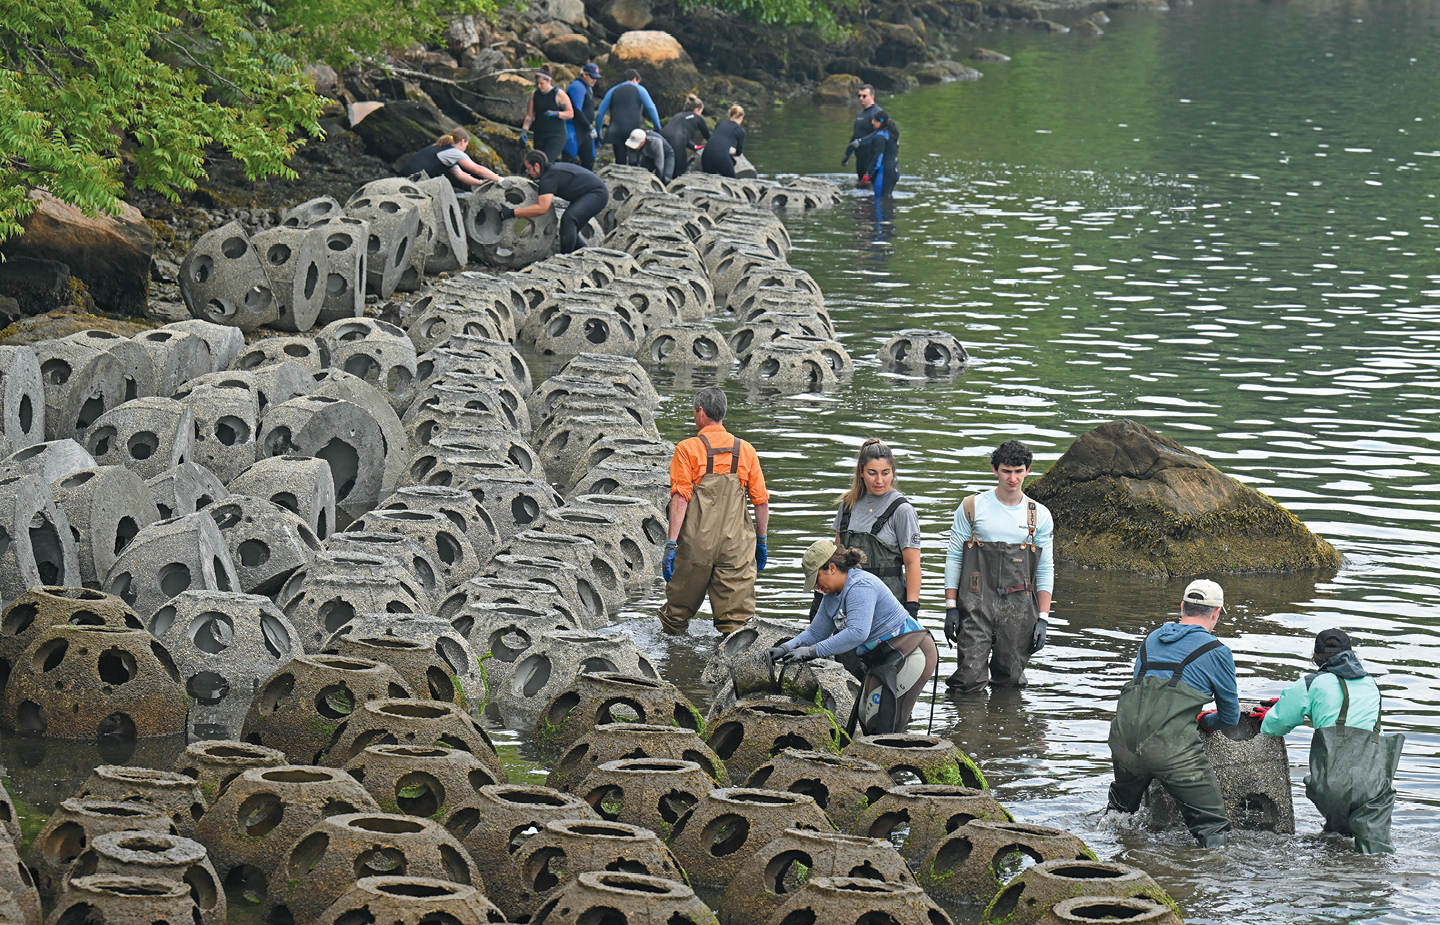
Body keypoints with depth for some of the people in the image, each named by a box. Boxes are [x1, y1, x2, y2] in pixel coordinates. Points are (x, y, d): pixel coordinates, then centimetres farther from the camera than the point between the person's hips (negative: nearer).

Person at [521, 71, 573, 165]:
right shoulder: (534, 94, 9)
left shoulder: (559, 94, -5)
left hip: (556, 136, -6)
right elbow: (529, 115, 11)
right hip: (539, 136, 6)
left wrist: (555, 113, -22)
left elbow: (570, 113, -5)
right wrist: (524, 130, -3)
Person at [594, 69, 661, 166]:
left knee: (620, 162, 3)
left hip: (616, 132, 2)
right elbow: (651, 109, -2)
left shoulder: (613, 91, 16)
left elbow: (600, 113, 14)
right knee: (634, 162, 3)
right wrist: (658, 128, 2)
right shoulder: (640, 90, 8)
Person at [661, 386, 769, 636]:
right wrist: (761, 541, 20)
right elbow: (761, 501, 9)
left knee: (677, 614, 13)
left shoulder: (688, 449, -3)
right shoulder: (746, 451, 7)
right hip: (736, 546, 2)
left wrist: (671, 543, -11)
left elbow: (680, 498, -10)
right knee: (736, 617, 1)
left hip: (695, 543, -2)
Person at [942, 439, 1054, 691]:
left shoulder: (1040, 516, 8)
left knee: (1010, 680, 2)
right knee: (969, 682, -10)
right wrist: (951, 607, -2)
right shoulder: (972, 508, 3)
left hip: (1018, 609, 2)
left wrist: (1043, 618, 2)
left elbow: (1045, 569, 10)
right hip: (976, 605, -2)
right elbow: (954, 558, 5)